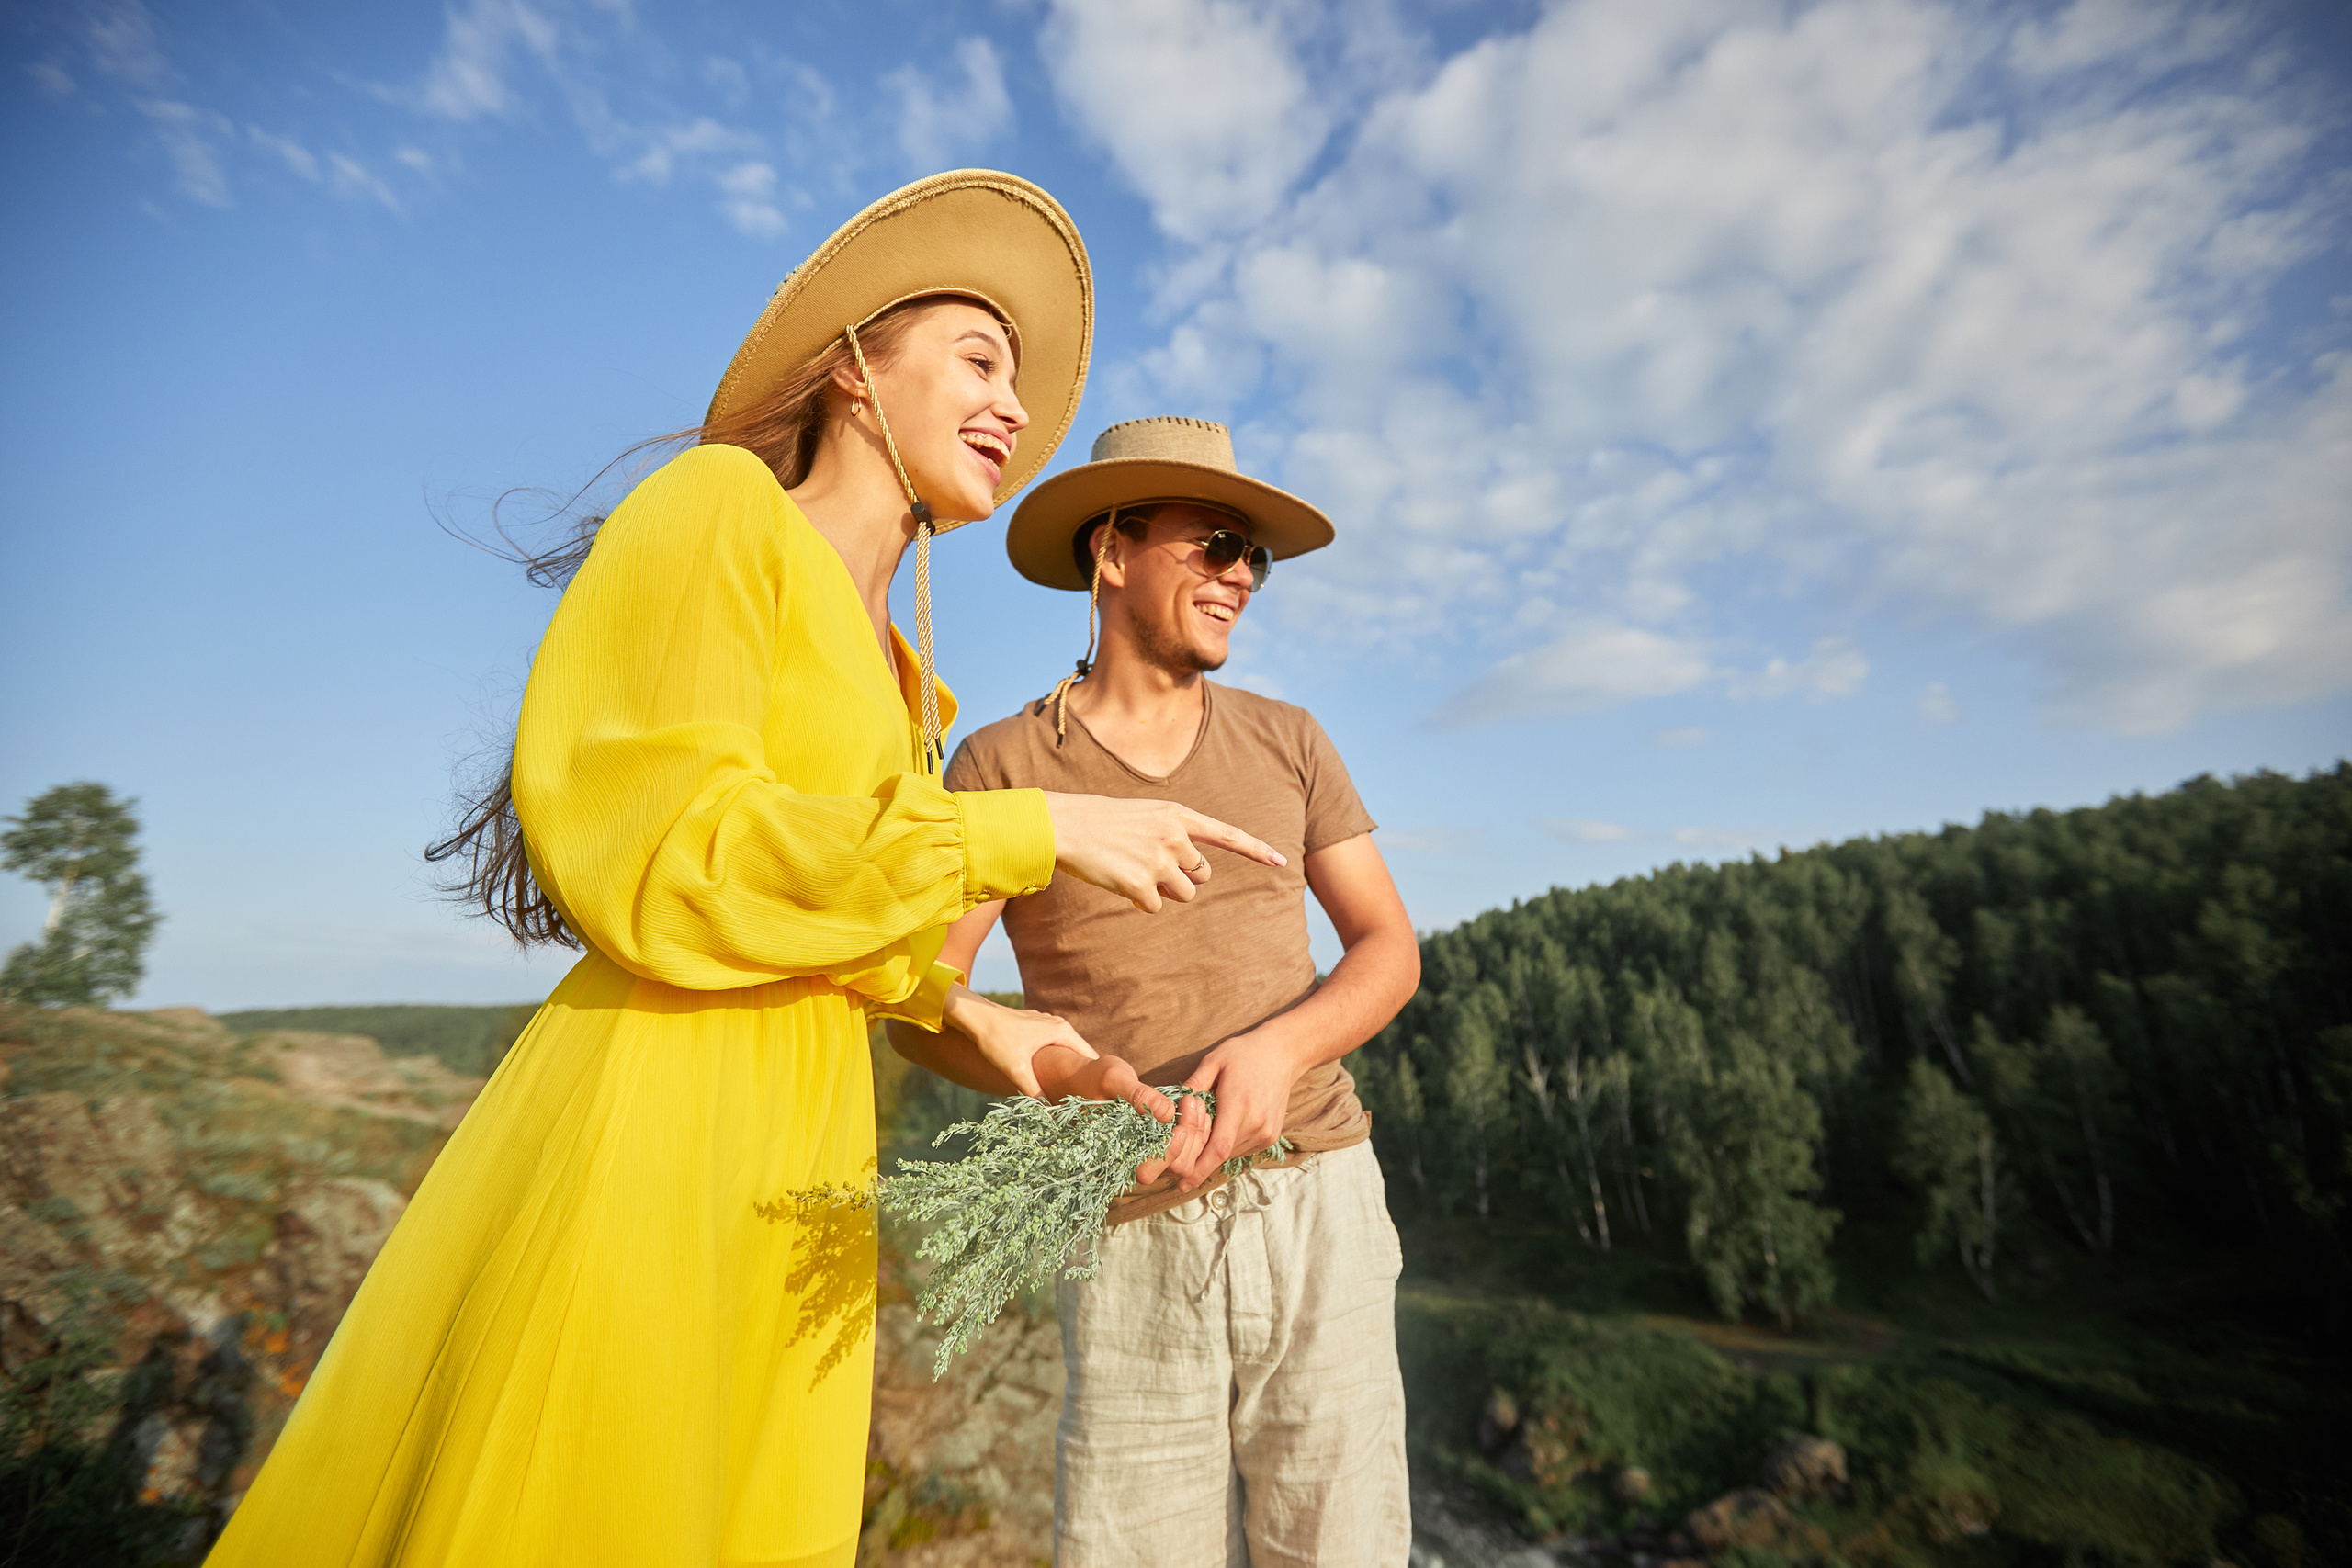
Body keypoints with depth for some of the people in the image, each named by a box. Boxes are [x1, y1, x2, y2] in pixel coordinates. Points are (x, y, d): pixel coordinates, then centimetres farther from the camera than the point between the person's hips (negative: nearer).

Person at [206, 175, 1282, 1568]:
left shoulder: (893, 668, 17)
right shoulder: (721, 504, -5)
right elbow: (664, 858, -16)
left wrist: (962, 1011, 6)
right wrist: (1032, 831, -16)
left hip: (802, 1168, 8)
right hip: (648, 1132, -7)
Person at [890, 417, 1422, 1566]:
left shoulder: (1288, 741, 7)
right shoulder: (1002, 765, -1)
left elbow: (1389, 948, 4)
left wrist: (1278, 1047, -16)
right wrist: (1069, 1080, -25)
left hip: (1318, 1202, 2)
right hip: (1133, 1227, -2)